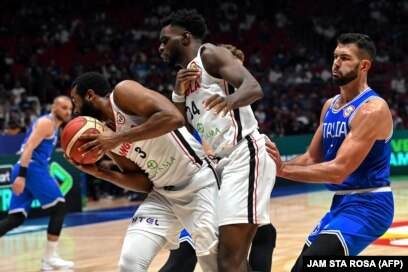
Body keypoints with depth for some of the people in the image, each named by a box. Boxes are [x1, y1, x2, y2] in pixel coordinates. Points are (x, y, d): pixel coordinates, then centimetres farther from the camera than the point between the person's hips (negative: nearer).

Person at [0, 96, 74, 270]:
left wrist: (44, 179, 31)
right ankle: (50, 258, -3)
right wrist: (21, 175, -27)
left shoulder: (52, 126, 24)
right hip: (31, 169, -10)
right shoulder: (47, 122, -7)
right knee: (59, 207, -4)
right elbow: (28, 147, -18)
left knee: (16, 218, 5)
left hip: (27, 170, 10)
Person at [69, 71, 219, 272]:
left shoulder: (123, 92, -11)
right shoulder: (106, 137, 8)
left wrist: (119, 138, -26)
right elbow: (144, 182, 8)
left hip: (198, 182, -7)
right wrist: (99, 173, -3)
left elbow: (173, 117, -28)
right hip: (163, 194, 7)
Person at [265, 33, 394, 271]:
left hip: (368, 205, -9)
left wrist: (283, 170, -26)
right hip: (341, 203, 10)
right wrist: (276, 164, -3)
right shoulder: (330, 106, 10)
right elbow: (312, 158, 14)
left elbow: (338, 171, -25)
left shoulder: (373, 109, -18)